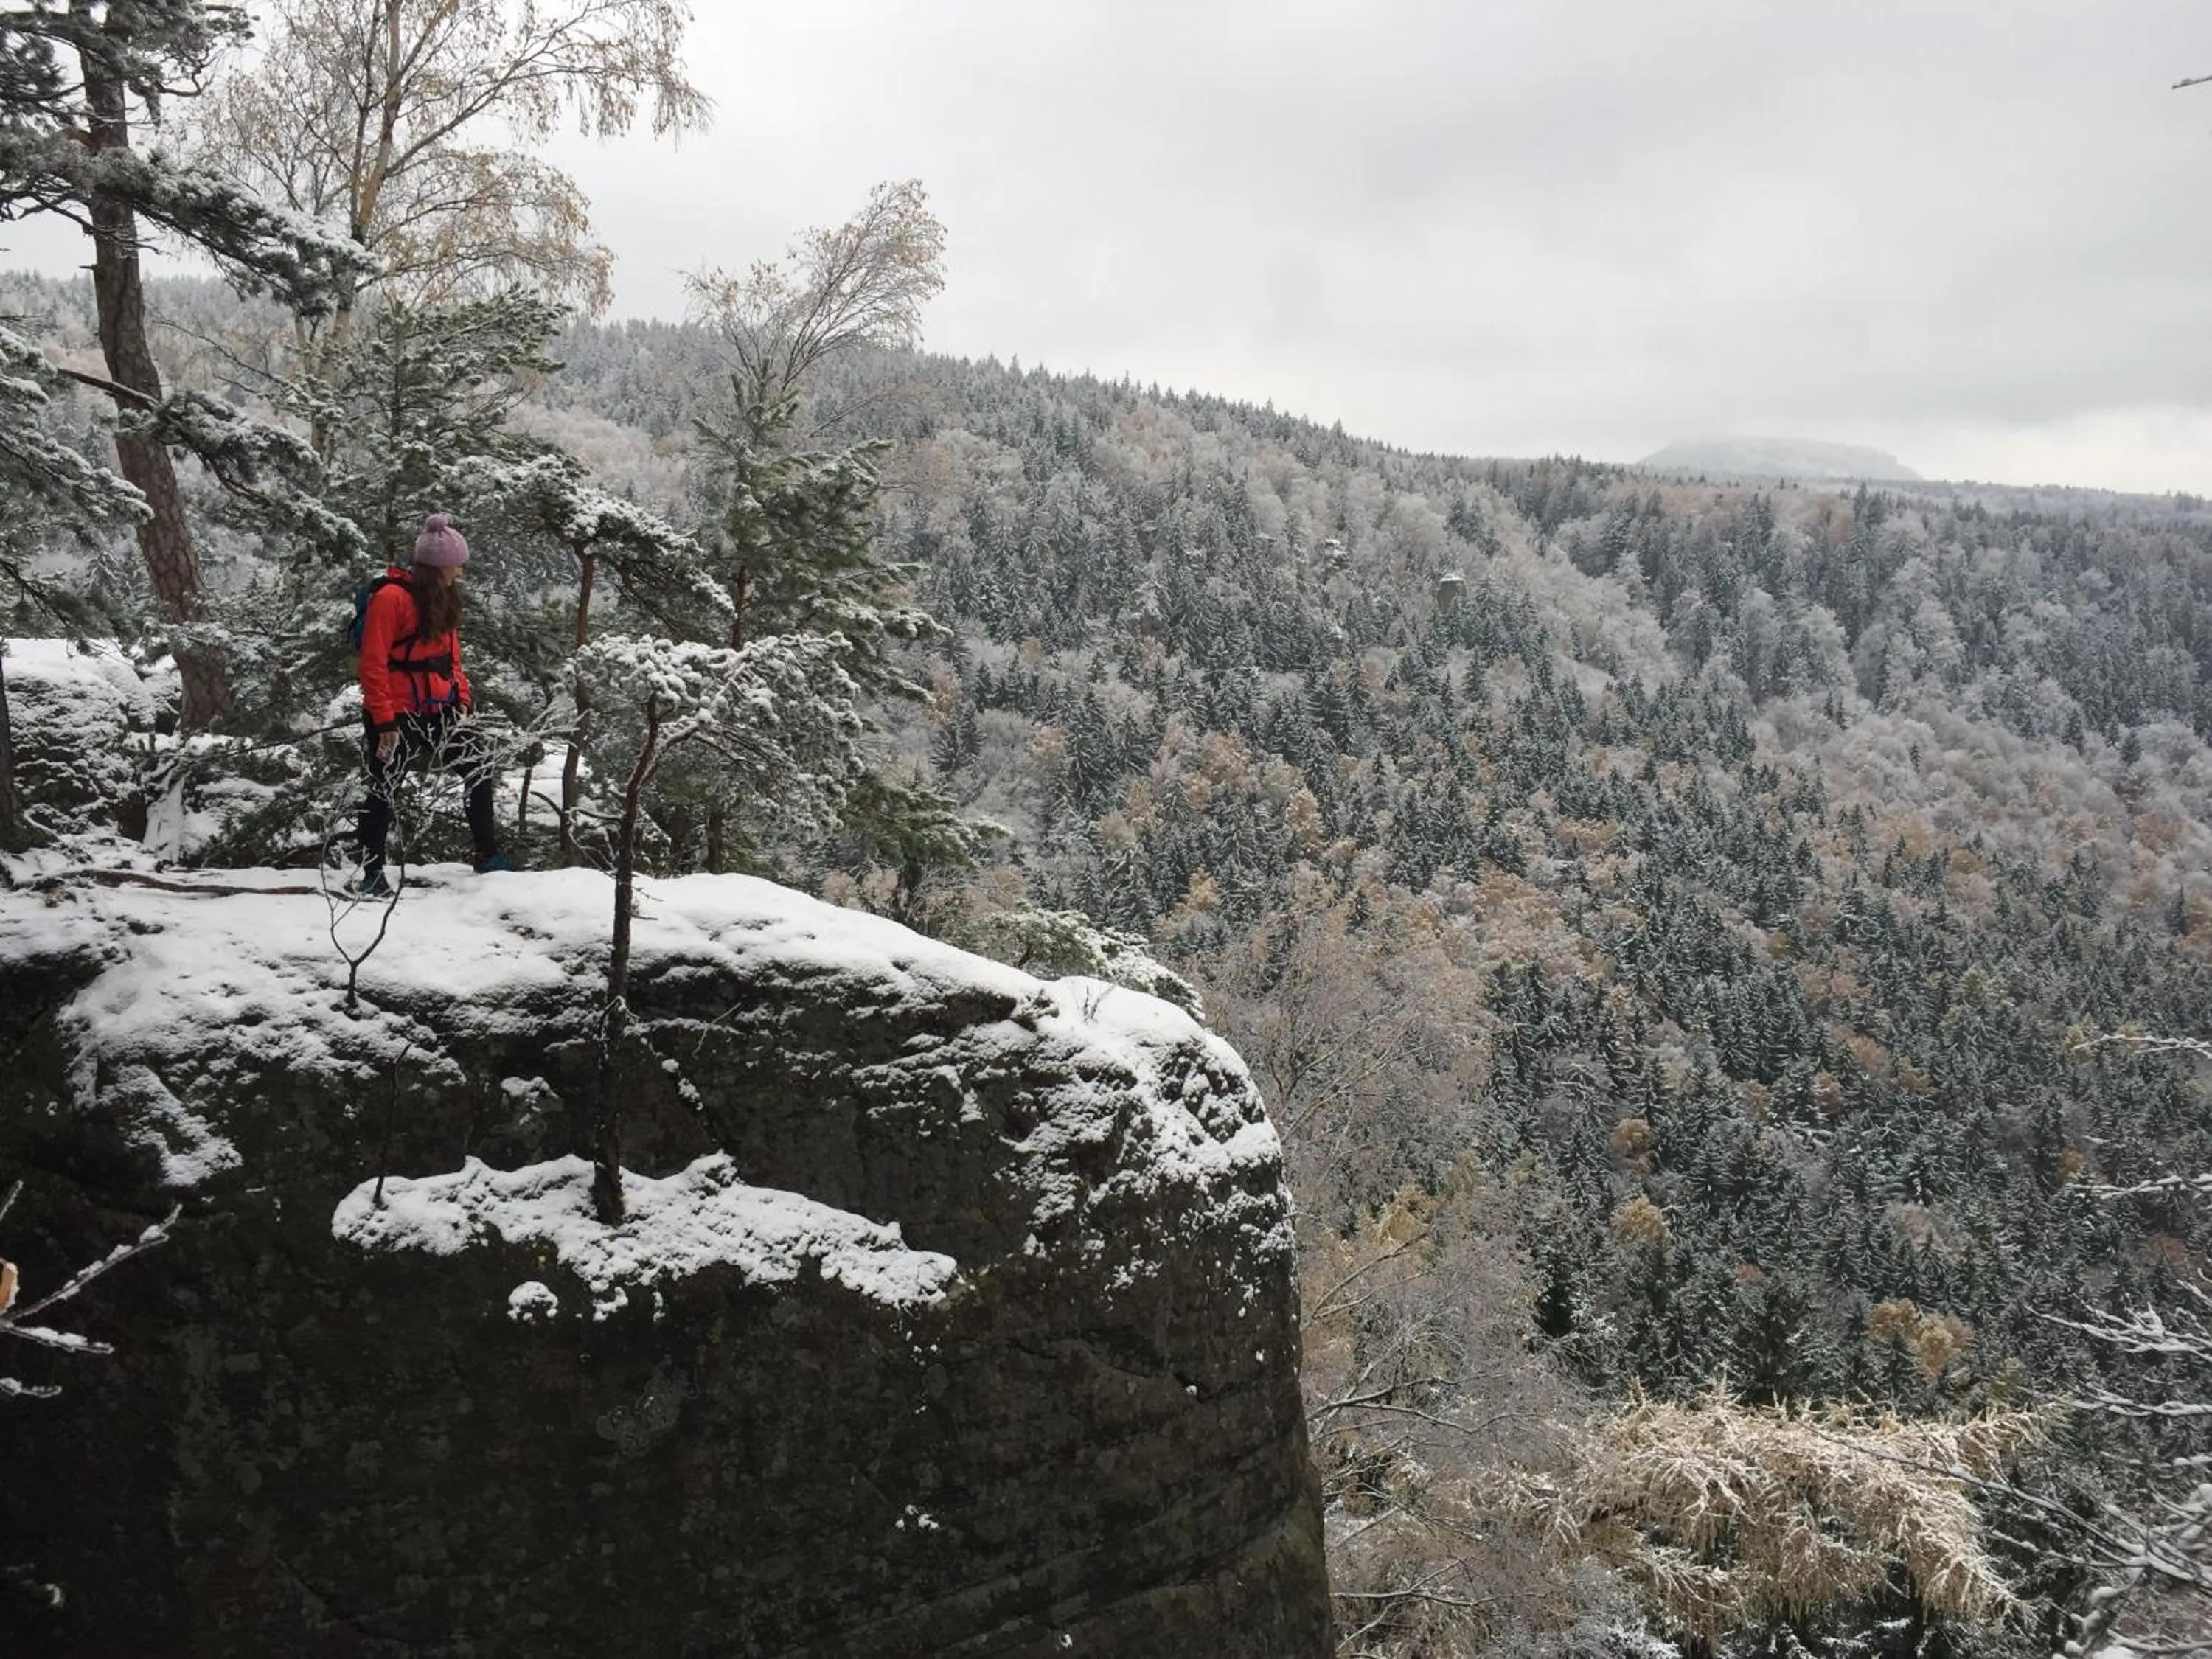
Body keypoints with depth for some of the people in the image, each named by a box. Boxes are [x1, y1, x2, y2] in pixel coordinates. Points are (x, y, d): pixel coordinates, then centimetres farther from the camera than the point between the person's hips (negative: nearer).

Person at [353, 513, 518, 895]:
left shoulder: (444, 598, 9)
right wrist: (385, 721, -18)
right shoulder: (391, 598, -16)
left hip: (439, 710, 8)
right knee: (383, 790, 3)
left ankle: (488, 855, 16)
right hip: (397, 715, -8)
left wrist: (462, 697, 8)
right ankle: (371, 874, 14)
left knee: (483, 767, 6)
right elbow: (373, 664, -17)